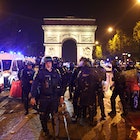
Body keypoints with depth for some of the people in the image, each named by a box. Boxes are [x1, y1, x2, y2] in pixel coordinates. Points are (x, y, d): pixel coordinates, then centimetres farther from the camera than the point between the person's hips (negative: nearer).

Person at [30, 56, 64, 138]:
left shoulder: (56, 72, 4)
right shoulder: (41, 72, -5)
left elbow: (60, 85, 9)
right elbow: (35, 85, -8)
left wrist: (61, 96, 7)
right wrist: (33, 97, -13)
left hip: (54, 98, 1)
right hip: (44, 98, -1)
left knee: (55, 116, 1)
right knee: (43, 116, 11)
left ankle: (56, 134, 13)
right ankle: (46, 131, 32)